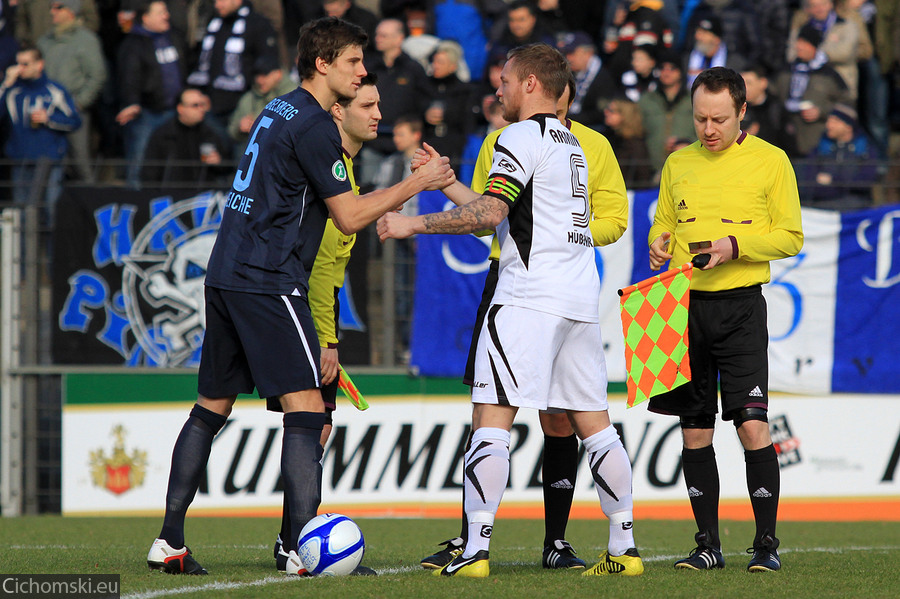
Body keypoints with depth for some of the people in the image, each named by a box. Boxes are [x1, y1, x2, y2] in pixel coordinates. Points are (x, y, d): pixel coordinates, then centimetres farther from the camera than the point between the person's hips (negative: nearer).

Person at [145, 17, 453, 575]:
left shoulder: (278, 110, 18)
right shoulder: (313, 125, -11)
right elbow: (350, 218, -9)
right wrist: (418, 182, -2)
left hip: (225, 275, 10)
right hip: (270, 281, -10)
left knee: (211, 407, 13)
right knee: (306, 410, -11)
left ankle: (170, 540, 14)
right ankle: (303, 548, -19)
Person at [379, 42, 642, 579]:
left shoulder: (522, 137, -6)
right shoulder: (570, 143, 21)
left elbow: (489, 214, -16)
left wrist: (414, 224, -11)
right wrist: (447, 182, 31)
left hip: (529, 298, -9)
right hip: (582, 298, 9)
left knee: (492, 418, -9)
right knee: (593, 422, 11)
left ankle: (476, 550, -16)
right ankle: (625, 548, 9)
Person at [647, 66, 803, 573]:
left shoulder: (770, 161, 0)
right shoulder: (679, 164, 12)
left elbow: (790, 237, 0)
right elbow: (663, 224, 21)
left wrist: (735, 246, -15)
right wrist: (659, 242, -3)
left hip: (741, 306, -4)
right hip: (685, 304, 4)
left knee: (753, 425, -12)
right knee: (695, 431, 4)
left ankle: (767, 543, -5)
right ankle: (708, 544, 12)